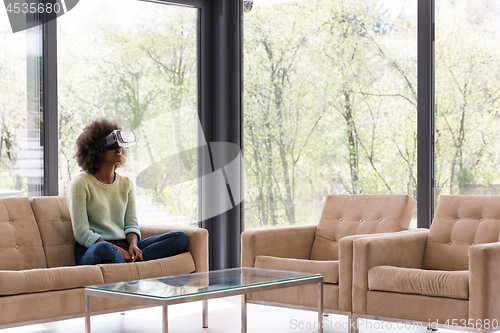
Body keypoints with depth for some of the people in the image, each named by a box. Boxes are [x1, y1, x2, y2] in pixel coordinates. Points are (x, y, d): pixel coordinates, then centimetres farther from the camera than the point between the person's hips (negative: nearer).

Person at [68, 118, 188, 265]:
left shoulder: (126, 183, 16)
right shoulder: (81, 184, -3)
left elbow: (131, 224, 14)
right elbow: (82, 234, -10)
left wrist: (133, 245, -11)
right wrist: (118, 250, -20)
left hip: (124, 246, 6)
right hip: (90, 250, -6)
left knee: (181, 238, -12)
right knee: (104, 248, -44)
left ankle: (131, 259, -27)